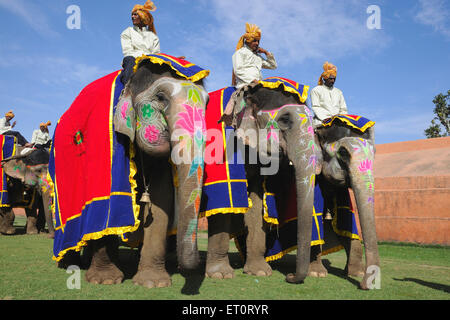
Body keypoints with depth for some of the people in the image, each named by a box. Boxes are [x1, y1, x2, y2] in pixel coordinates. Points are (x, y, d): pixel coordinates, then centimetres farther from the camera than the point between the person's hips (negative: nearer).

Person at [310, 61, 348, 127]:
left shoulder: (339, 92, 26)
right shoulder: (316, 90, 12)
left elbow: (343, 109, 22)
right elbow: (315, 107, 1)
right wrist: (326, 118, -14)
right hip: (321, 120, -4)